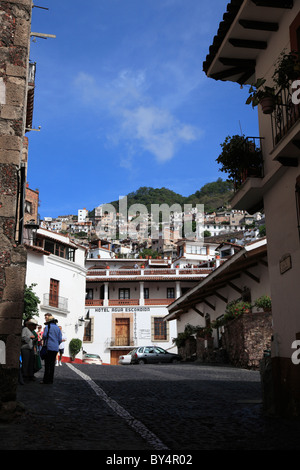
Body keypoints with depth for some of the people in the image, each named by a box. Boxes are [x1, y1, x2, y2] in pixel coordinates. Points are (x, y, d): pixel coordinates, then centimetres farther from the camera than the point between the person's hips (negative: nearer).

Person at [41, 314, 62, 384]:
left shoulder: (48, 326, -7)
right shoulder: (57, 327, 11)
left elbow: (44, 335, -16)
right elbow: (60, 339, 8)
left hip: (49, 347, -6)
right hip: (55, 348, 6)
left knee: (47, 364, -2)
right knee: (52, 364, 9)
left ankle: (46, 380, -1)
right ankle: (51, 380, 12)